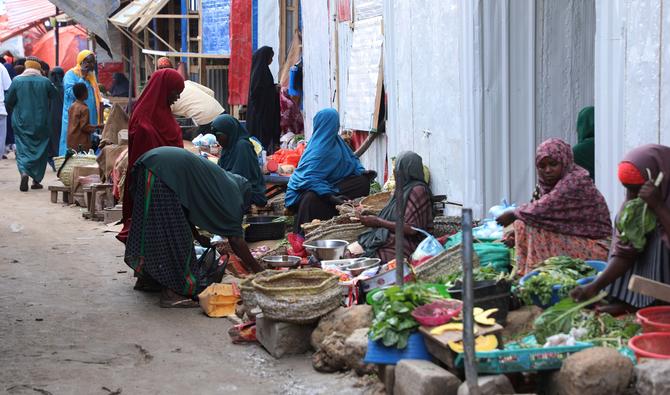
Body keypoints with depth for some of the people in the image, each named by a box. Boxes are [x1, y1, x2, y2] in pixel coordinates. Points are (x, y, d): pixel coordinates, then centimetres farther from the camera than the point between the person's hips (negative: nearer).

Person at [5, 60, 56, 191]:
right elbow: (54, 95, 7)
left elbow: (8, 101, -2)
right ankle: (36, 180, 15)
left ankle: (24, 172, -22)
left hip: (22, 122, 0)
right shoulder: (45, 81, -6)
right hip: (41, 123, 0)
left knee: (23, 149, 4)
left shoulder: (17, 81, -6)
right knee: (40, 149, 12)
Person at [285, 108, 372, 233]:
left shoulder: (335, 140, 1)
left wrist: (362, 172, -1)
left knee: (362, 181, -4)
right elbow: (310, 179, -34)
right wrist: (331, 197, -40)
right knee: (312, 198, -42)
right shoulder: (319, 149, -26)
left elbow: (350, 158, 16)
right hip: (306, 191, -9)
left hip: (326, 184, 9)